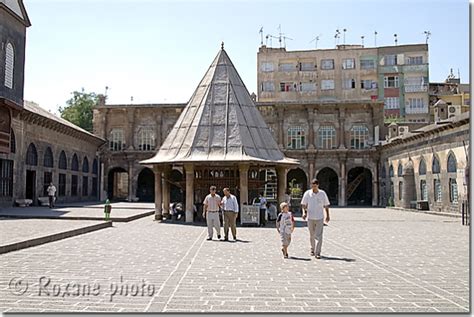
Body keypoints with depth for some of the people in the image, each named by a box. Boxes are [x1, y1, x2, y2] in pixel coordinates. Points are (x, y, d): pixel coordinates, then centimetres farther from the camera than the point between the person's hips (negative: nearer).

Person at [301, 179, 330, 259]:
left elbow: (326, 205, 7)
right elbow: (303, 204, 3)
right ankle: (312, 249, 32)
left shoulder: (322, 193, -1)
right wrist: (304, 212, -13)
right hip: (310, 217, 1)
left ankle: (318, 253, -5)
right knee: (312, 235, 13)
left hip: (320, 217, -1)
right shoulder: (307, 193, -2)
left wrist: (327, 215, 7)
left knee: (319, 236, -8)